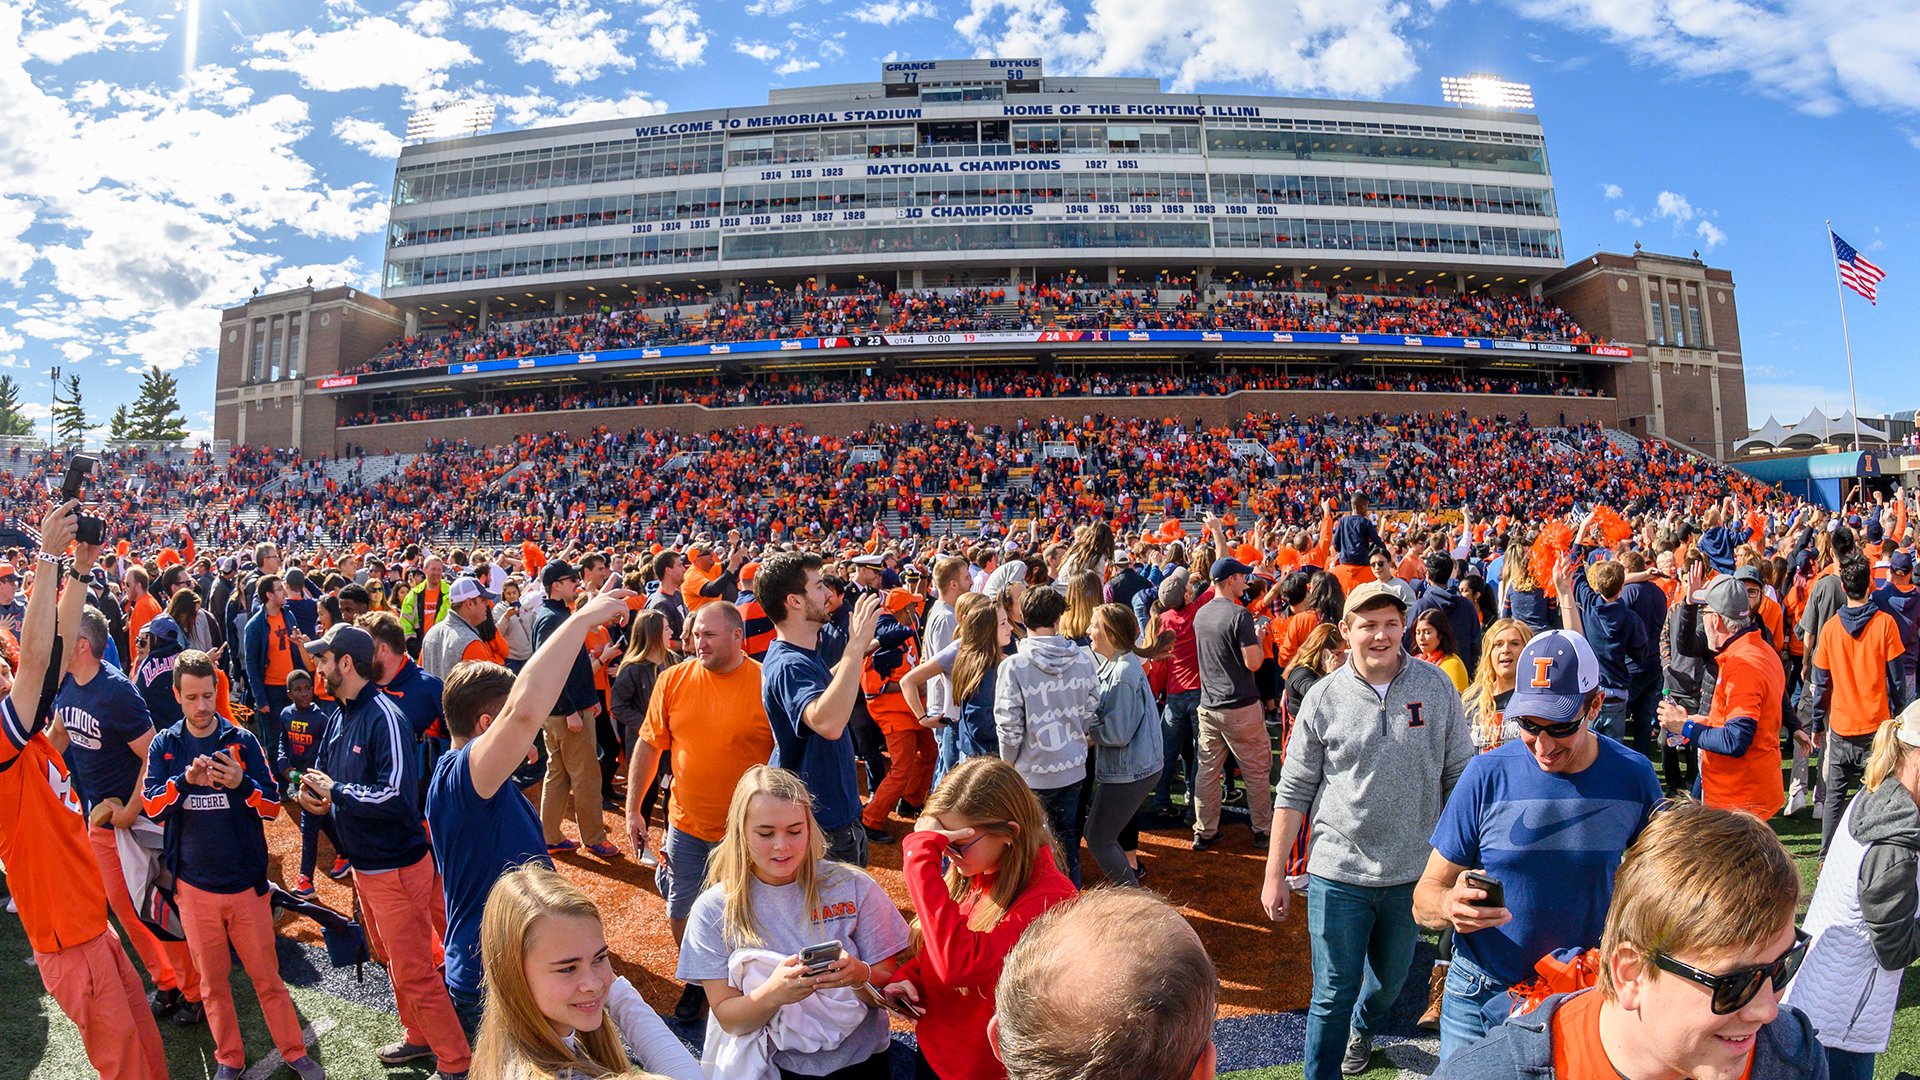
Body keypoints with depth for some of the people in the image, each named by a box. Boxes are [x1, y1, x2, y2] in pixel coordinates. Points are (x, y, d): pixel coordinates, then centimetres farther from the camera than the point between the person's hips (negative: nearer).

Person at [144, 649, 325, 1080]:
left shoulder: (242, 740, -3)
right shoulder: (164, 745, 1)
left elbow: (273, 806, -4)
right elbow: (152, 806, -10)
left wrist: (241, 783, -24)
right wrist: (186, 780, -29)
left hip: (246, 881, -1)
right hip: (194, 884, 1)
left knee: (267, 976, 7)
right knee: (212, 981, 12)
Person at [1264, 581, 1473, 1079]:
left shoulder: (1436, 687, -5)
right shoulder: (1324, 698, -7)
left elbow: (1458, 775, 3)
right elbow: (1295, 790, -2)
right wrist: (1274, 874, -2)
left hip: (1414, 870, 2)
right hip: (1338, 871, -2)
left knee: (1391, 979, 23)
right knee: (1334, 990, 3)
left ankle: (1362, 1029, 53)